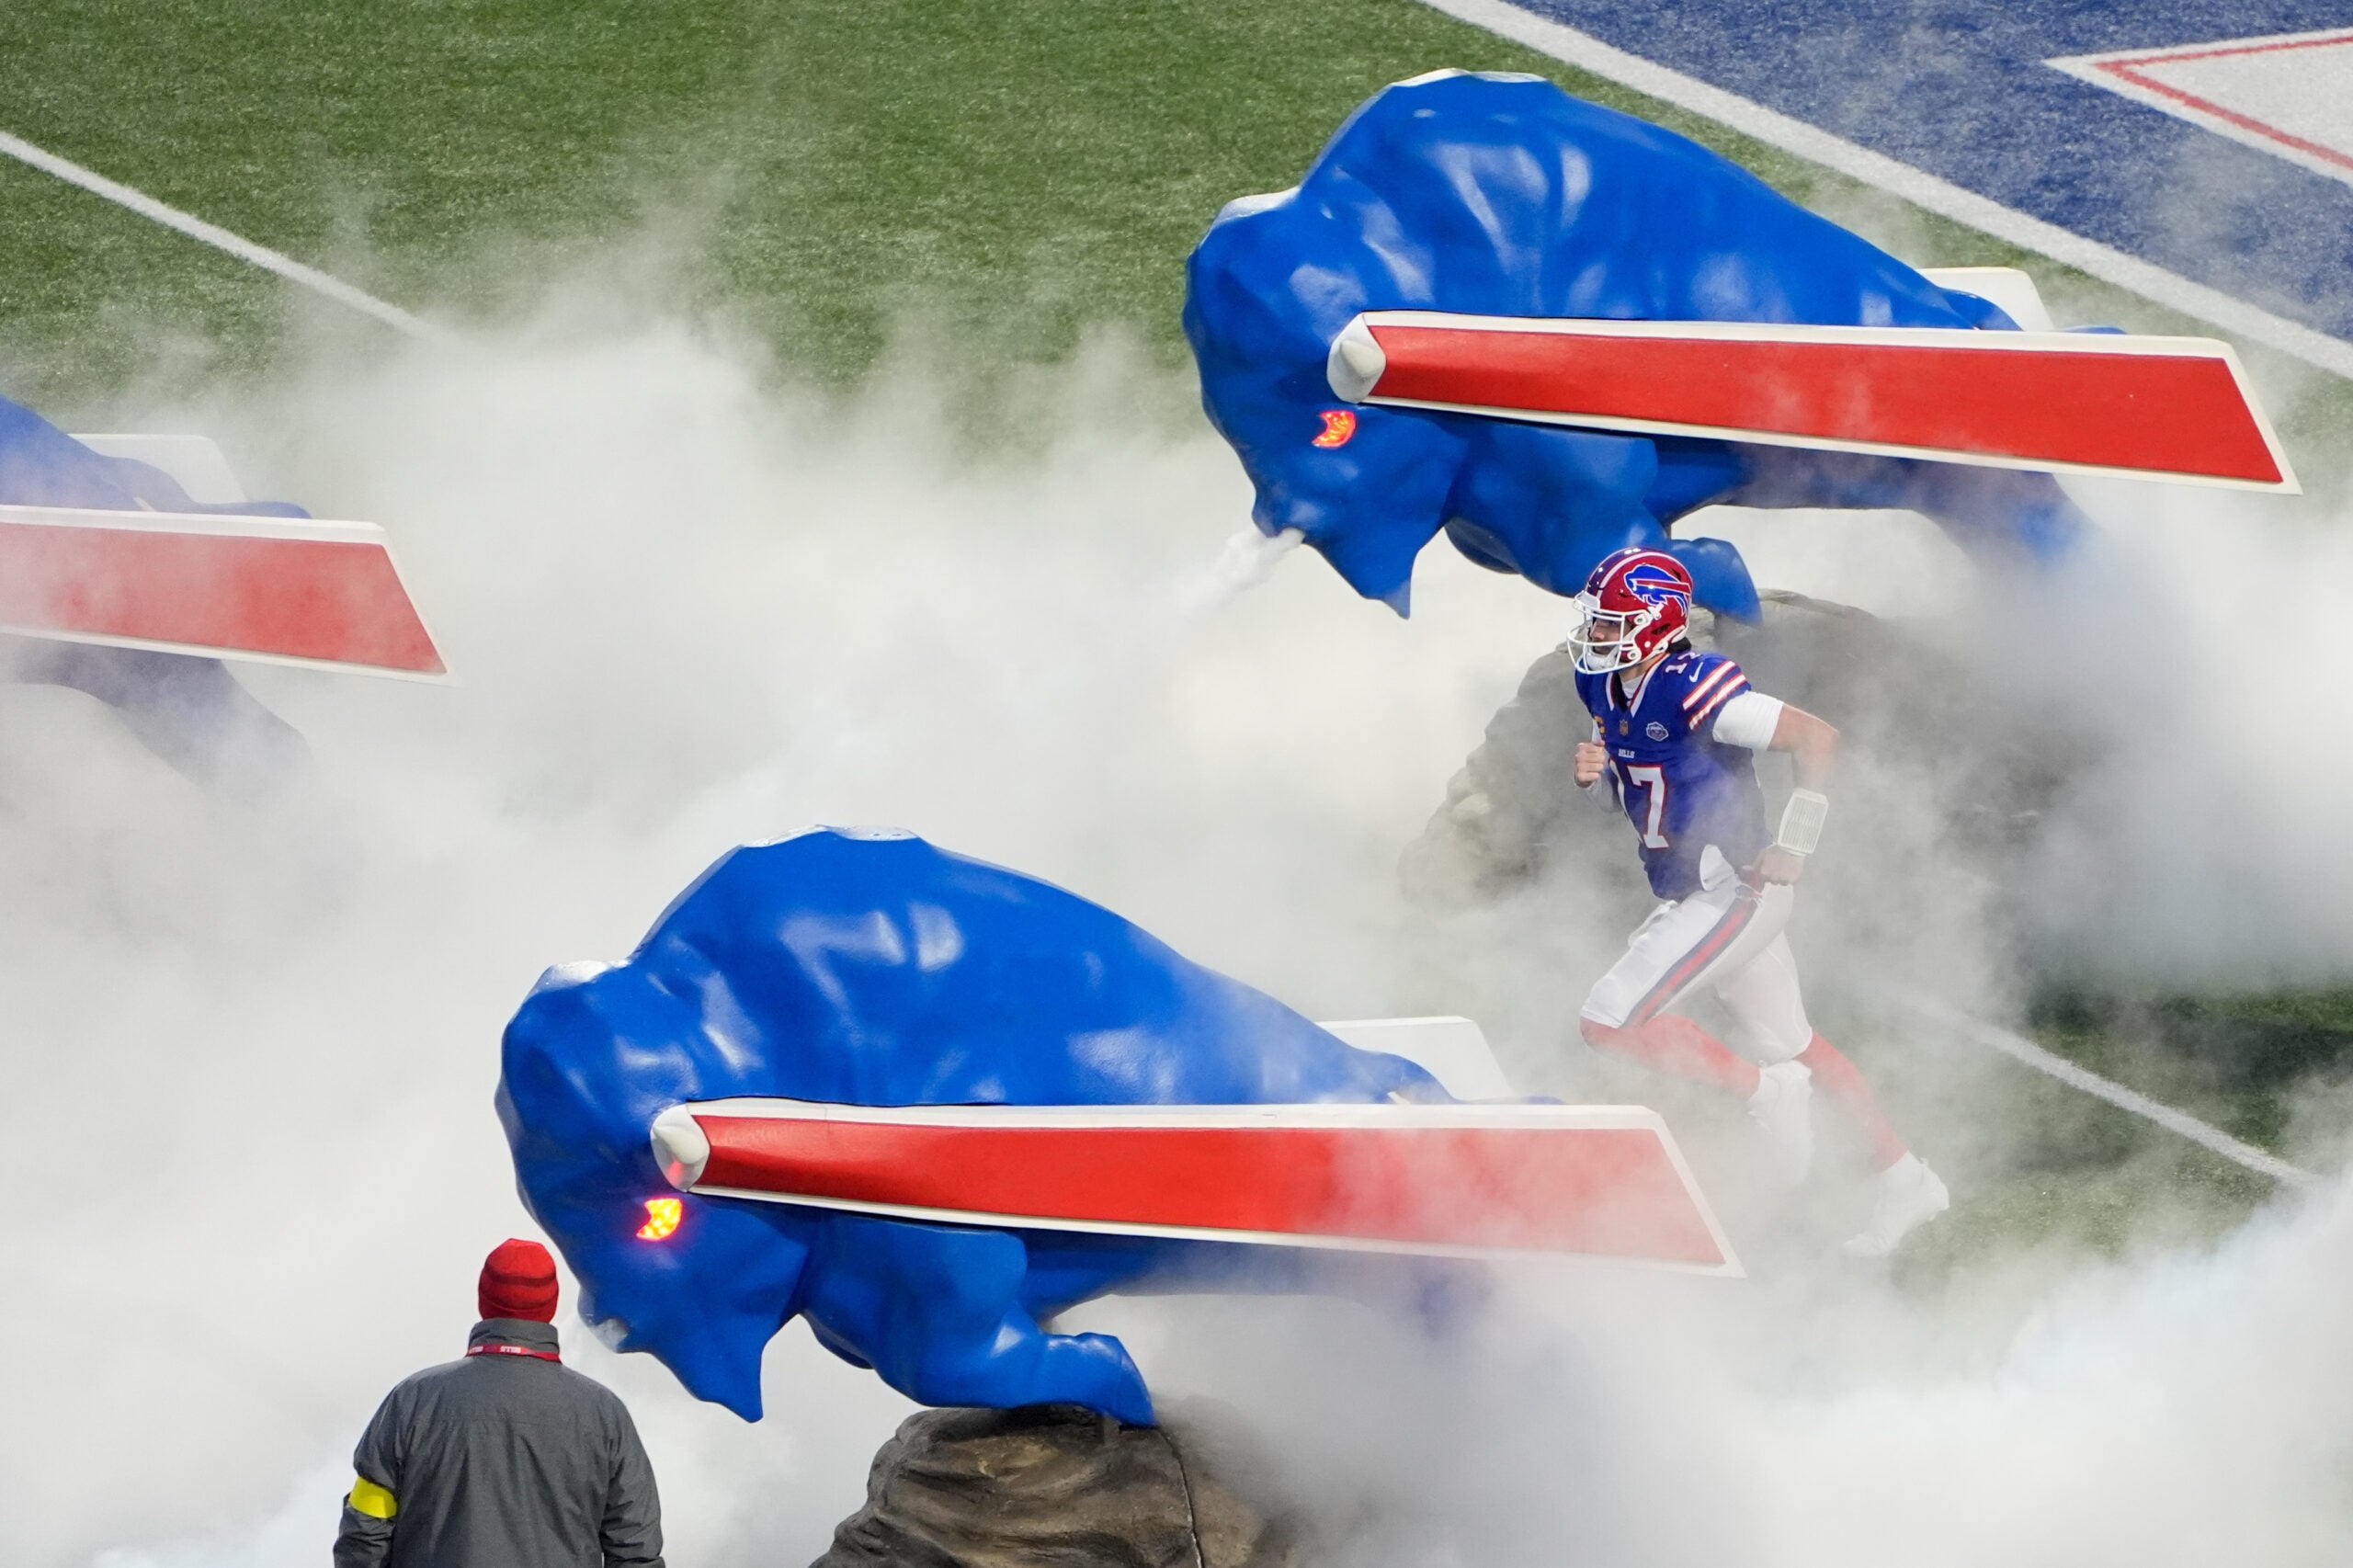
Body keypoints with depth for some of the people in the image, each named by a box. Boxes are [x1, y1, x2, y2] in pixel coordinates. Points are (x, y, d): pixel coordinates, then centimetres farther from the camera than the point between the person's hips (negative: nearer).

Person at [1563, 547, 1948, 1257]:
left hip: (1735, 891, -10)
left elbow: (1817, 738, -24)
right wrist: (1593, 773, -6)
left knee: (1609, 1022, -13)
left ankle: (1765, 1090, 0)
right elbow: (1619, 790, 19)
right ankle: (1904, 1182, 29)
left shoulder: (1693, 689, -23)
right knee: (1790, 1045, 19)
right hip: (1695, 895, 10)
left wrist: (1792, 847, -22)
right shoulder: (1606, 690, 3)